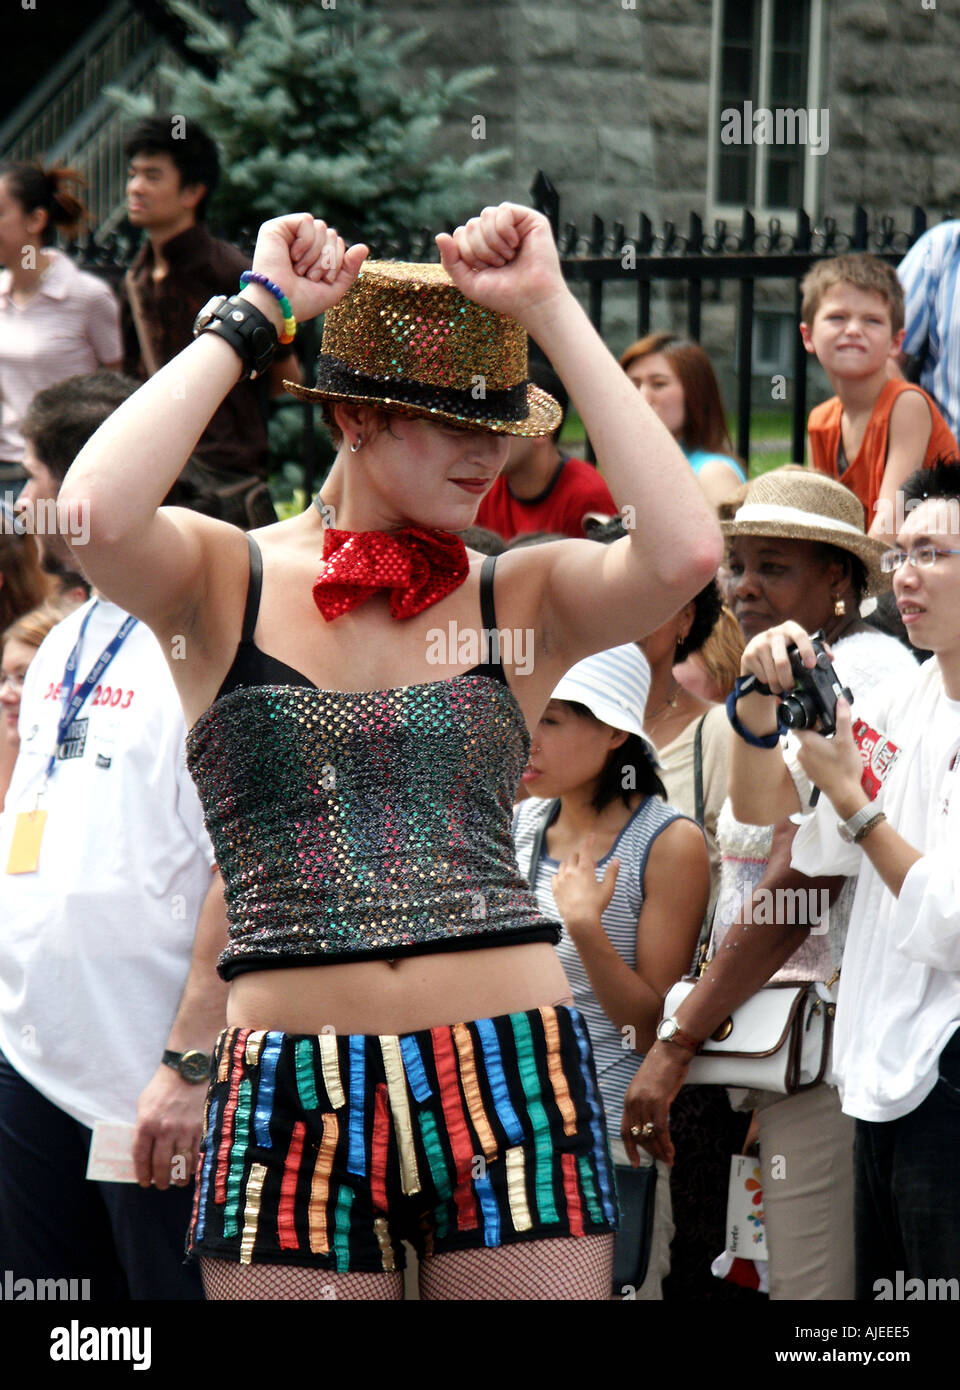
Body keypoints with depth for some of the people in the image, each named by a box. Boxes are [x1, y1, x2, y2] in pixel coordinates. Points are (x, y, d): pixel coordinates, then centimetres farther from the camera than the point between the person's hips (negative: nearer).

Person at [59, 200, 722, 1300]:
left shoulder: (522, 597, 9)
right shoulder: (225, 582, 5)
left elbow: (685, 551, -12)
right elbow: (98, 511, -17)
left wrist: (550, 310, -7)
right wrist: (254, 311, -7)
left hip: (511, 1079, 1)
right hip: (296, 1092, -1)